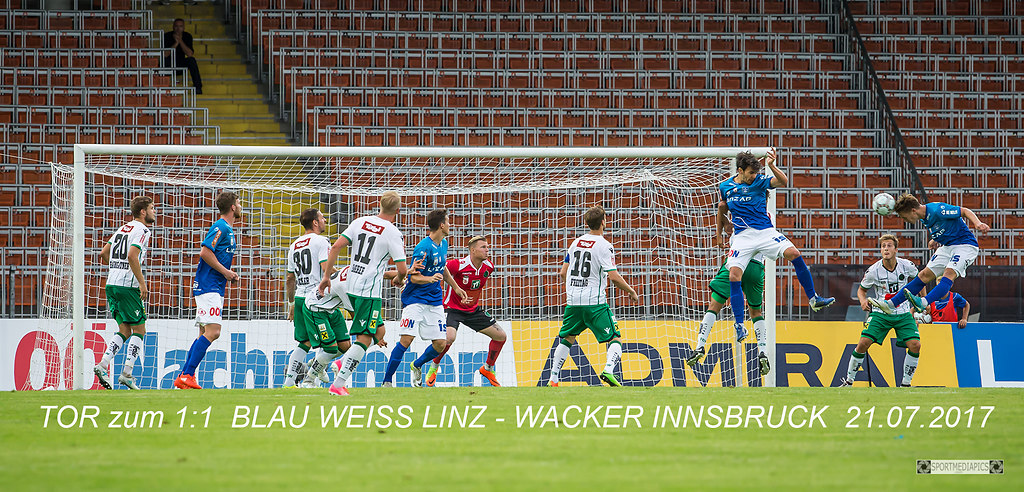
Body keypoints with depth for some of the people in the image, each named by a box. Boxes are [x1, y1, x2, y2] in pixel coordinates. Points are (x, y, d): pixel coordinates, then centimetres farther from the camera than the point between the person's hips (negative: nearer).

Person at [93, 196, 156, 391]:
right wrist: (142, 283, -18)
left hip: (112, 284, 8)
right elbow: (132, 256, -21)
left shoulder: (123, 229, 18)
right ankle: (127, 373, -7)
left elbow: (104, 253, 19)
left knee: (125, 330, 12)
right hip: (128, 286, -8)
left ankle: (102, 365, -2)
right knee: (139, 330, 0)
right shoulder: (142, 230, -8)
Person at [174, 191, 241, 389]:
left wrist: (229, 274, 13)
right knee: (212, 332, -17)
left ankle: (184, 377, 7)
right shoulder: (220, 228, -11)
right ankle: (187, 375, -20)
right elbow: (205, 252, -20)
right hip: (209, 287, -10)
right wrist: (226, 272, -14)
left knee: (205, 334, 8)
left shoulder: (228, 230, 19)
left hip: (215, 289, 10)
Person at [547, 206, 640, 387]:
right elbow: (614, 277, -15)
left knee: (567, 339, 19)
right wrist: (631, 292, 1)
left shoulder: (576, 242, 9)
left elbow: (563, 273, 14)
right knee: (615, 339, 3)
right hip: (595, 302, -5)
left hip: (573, 302, 5)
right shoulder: (604, 246, -9)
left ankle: (553, 379, 15)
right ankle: (608, 370, -21)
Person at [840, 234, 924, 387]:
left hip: (903, 314, 1)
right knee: (864, 343, -16)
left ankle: (906, 383, 0)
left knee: (915, 345, -16)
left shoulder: (907, 265, -7)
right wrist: (863, 301, -15)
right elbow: (861, 289, 6)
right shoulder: (873, 270, -11)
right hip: (880, 313, -1)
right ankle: (849, 381, 0)